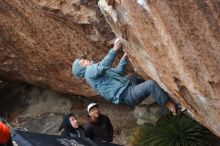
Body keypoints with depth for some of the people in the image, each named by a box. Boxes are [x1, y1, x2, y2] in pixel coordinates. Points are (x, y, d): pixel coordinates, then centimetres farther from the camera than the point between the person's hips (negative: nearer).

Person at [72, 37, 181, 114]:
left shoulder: (94, 70, 25)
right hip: (126, 95, -11)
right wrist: (114, 49, -28)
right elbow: (103, 66, -27)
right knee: (150, 84, -26)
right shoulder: (90, 71, -6)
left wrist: (124, 57, 19)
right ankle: (170, 105, -12)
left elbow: (118, 72, 26)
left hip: (127, 87, 11)